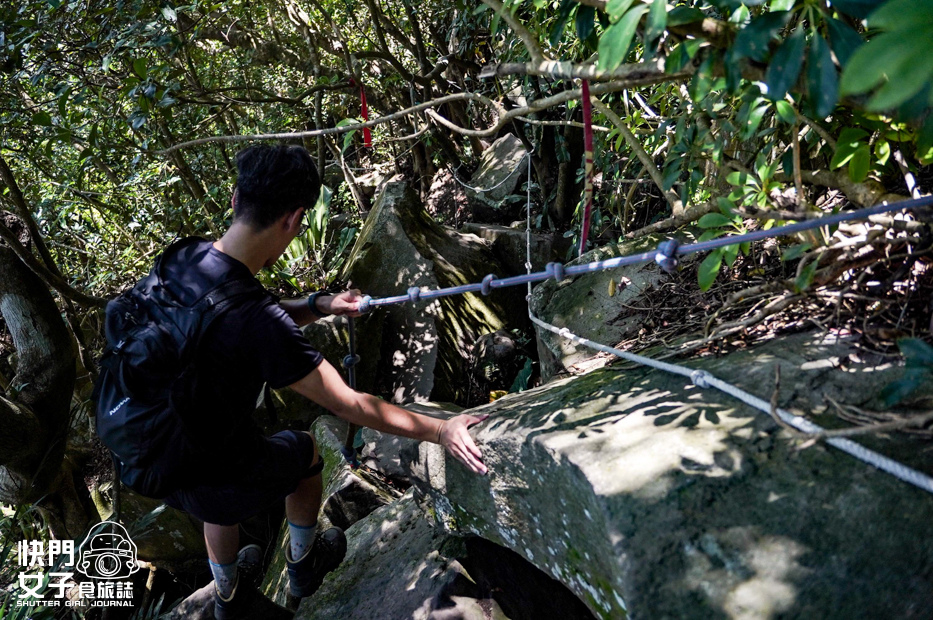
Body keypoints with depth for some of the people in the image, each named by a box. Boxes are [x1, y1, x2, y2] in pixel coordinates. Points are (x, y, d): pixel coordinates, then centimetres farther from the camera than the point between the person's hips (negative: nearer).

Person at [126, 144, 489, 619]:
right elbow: (348, 406, -26)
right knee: (303, 451, 25)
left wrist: (318, 306, 2)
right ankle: (303, 566, 49)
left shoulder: (179, 259, -12)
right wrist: (440, 430, -17)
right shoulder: (258, 323, -35)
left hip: (156, 463, 6)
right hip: (220, 485, -6)